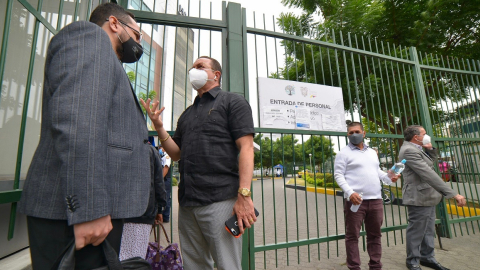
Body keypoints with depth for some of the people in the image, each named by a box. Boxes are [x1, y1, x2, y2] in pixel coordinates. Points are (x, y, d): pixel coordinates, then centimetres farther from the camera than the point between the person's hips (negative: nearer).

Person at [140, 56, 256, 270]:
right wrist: (158, 126, 3)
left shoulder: (233, 102, 3)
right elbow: (176, 153, 18)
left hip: (220, 198, -6)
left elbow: (245, 148, -9)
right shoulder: (187, 114, 22)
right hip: (187, 202, 7)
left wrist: (244, 195, -19)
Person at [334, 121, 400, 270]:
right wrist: (350, 192, -20)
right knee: (352, 236, 2)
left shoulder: (372, 152, 17)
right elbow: (338, 175, -8)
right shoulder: (344, 153, -3)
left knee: (375, 235, 16)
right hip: (355, 200, -6)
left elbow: (377, 171, 24)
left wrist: (388, 177, 2)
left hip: (376, 200, 6)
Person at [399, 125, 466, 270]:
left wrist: (430, 149, 6)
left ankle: (427, 257, 35)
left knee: (428, 230, 20)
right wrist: (453, 193, -28)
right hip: (419, 198, -10)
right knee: (417, 231, 3)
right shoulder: (409, 150, -23)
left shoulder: (415, 148, 10)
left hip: (427, 197, 10)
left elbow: (431, 162, 23)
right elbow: (428, 174, -28)